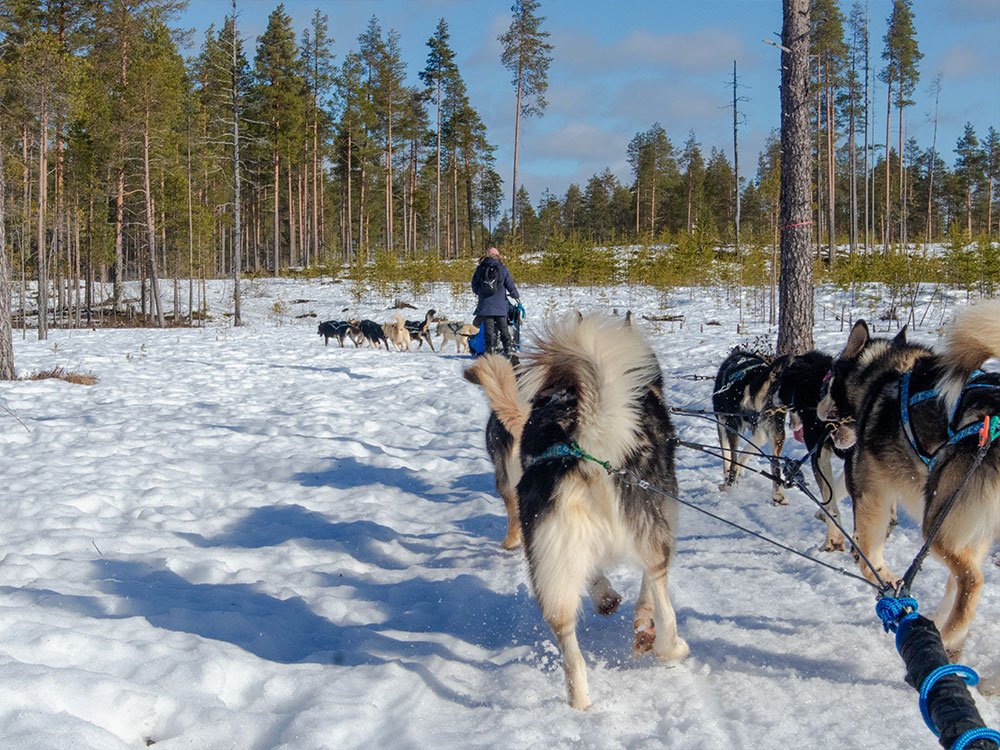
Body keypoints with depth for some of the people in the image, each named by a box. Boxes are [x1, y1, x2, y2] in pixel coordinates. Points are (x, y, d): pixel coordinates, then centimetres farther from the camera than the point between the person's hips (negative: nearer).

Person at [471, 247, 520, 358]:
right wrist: (516, 296, 20)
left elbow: (474, 285, 8)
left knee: (489, 328, 0)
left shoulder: (480, 268, 2)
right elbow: (510, 284, 4)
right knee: (503, 328, 9)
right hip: (500, 305, 0)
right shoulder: (502, 268, 1)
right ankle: (507, 350, 9)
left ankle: (490, 350, -5)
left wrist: (478, 293, 29)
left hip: (485, 304, 0)